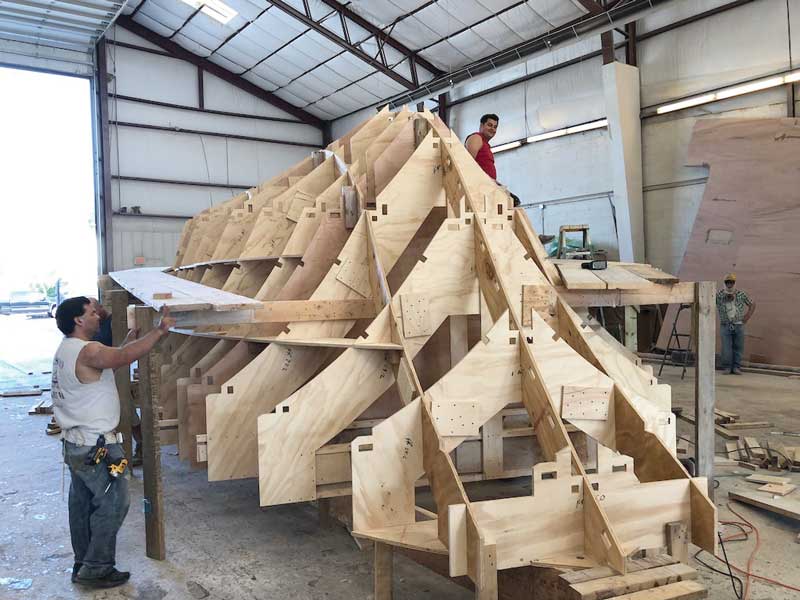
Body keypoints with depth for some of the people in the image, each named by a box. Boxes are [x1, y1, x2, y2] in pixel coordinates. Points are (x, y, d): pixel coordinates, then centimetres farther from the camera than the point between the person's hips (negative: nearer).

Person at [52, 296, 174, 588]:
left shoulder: (67, 349, 11)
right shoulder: (86, 351, -22)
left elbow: (110, 362, 19)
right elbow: (124, 356, -39)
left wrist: (132, 337, 13)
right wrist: (159, 330, -33)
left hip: (76, 444, 10)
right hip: (95, 447, -10)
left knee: (82, 505, 17)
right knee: (113, 504, 0)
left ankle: (83, 565, 29)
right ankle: (97, 569, 9)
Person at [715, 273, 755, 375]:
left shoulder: (741, 294, 2)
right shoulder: (719, 294, -2)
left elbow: (752, 304, 12)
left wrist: (747, 317, 5)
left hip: (739, 325, 1)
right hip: (725, 326, -1)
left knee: (738, 347, 3)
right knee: (726, 347, -5)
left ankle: (736, 367, 12)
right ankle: (726, 367, 5)